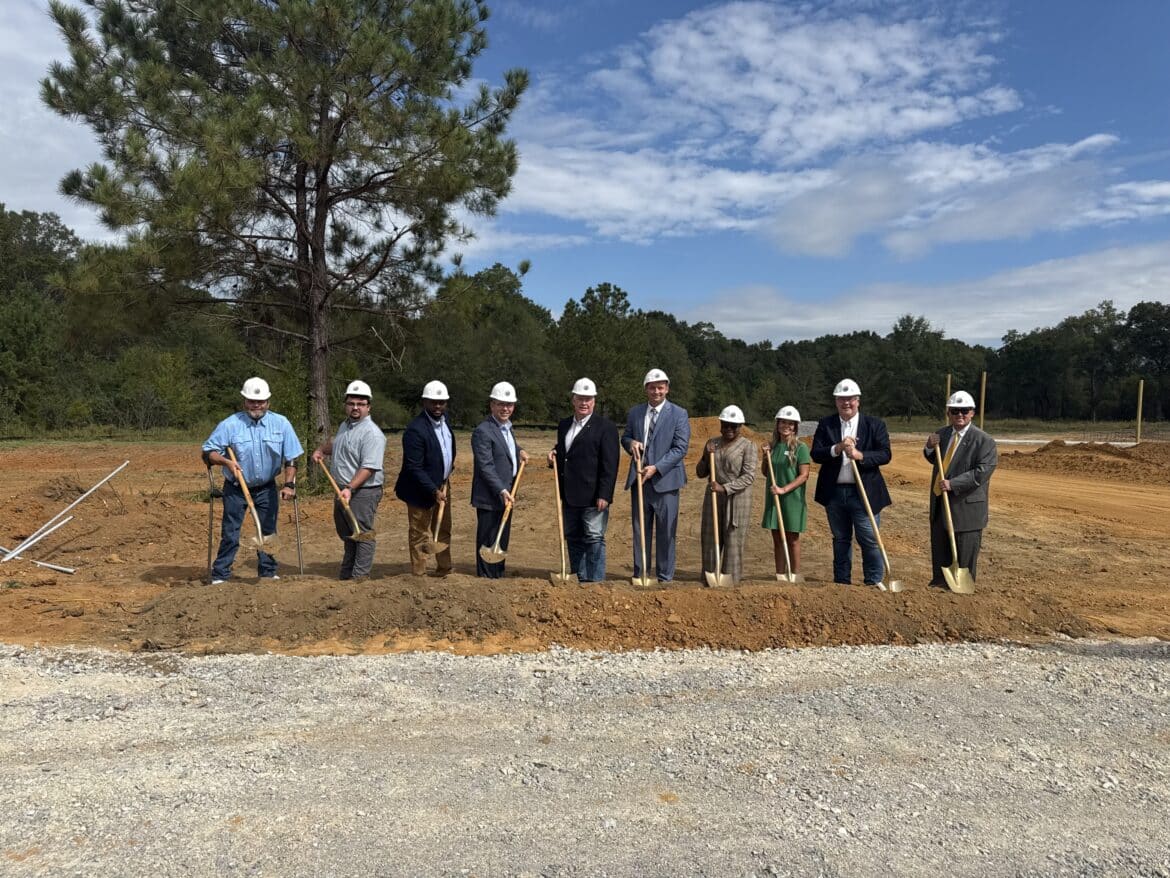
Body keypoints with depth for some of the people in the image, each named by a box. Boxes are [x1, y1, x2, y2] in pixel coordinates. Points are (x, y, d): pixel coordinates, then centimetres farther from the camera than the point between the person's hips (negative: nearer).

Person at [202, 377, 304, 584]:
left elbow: (291, 457, -2)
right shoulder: (230, 425, -12)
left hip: (267, 489, 2)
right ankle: (220, 576, 10)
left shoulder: (281, 423, -6)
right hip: (236, 489, -2)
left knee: (268, 531, 10)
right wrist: (226, 461, -27)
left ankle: (268, 573, 24)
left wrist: (288, 484, -11)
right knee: (230, 534, 1)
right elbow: (208, 452, -9)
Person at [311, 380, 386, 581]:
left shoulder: (372, 433, -18)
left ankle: (359, 577, 2)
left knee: (362, 534, -4)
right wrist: (321, 449, 18)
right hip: (343, 491, 10)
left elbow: (368, 468, -26)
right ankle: (345, 576, 33)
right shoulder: (345, 425, 12)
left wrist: (350, 488, -33)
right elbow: (336, 442, 36)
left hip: (362, 492, -10)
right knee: (346, 534, 20)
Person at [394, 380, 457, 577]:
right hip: (422, 489, -8)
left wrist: (449, 468, 9)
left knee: (443, 530, 18)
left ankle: (444, 570, 31)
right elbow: (414, 468, -24)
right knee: (420, 534, 4)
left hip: (442, 485, 8)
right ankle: (419, 574, 16)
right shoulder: (415, 430, -24)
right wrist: (434, 491, -24)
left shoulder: (444, 419, 1)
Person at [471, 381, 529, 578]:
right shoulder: (483, 431, -17)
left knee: (502, 541, 17)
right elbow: (486, 466, -21)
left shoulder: (506, 427, 12)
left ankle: (499, 576, 28)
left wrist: (519, 450, 14)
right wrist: (502, 491, -27)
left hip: (506, 494, 9)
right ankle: (486, 579, 9)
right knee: (488, 542, 0)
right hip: (490, 497, -9)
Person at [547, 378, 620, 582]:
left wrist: (604, 495, -17)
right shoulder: (564, 425, 14)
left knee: (594, 539, -2)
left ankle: (595, 582, 6)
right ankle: (579, 581, 23)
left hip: (593, 496, -7)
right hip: (569, 496, 7)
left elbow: (610, 464, -12)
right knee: (573, 539, 13)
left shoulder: (605, 426, -6)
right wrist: (554, 456, 4)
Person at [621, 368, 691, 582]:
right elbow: (625, 437, 20)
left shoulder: (679, 414, -2)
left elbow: (681, 448, -9)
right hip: (640, 479, 4)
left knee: (666, 531, 2)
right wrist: (630, 443, -5)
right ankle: (639, 575, 19)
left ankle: (665, 577, 12)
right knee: (640, 530, 9)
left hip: (665, 480, -3)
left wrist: (657, 468, -18)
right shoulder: (634, 413, 9)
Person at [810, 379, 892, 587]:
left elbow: (885, 455, -7)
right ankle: (841, 582, 24)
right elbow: (816, 454, -5)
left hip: (864, 493, -2)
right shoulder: (825, 425, 5)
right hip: (834, 493, 2)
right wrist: (837, 448, -21)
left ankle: (874, 582, 11)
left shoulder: (875, 425, 1)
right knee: (840, 540, 14)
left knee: (870, 540, -2)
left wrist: (860, 455, -22)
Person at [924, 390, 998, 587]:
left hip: (965, 506, -6)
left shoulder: (984, 441, -13)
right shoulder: (942, 434, 8)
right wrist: (930, 448, -2)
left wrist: (953, 484, -27)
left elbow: (982, 472, -21)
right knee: (939, 551, 17)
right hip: (940, 504, 6)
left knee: (964, 556, 5)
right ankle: (939, 584, 32)